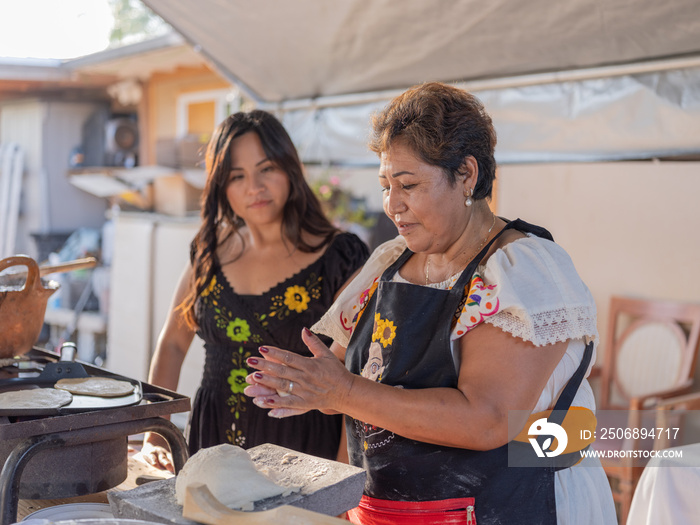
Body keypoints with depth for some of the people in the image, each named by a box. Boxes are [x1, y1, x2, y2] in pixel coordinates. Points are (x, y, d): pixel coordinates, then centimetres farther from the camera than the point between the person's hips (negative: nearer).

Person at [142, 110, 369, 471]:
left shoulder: (340, 257, -8)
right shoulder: (211, 251, 6)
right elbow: (172, 343, 14)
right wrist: (153, 438, 7)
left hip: (299, 451, -4)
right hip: (211, 441, 4)